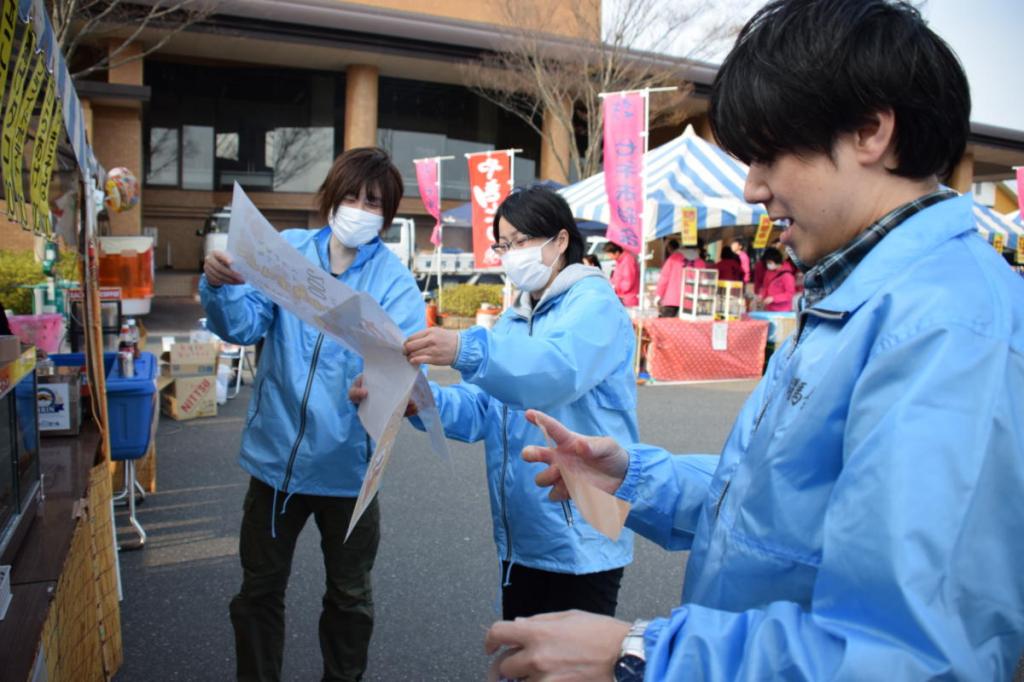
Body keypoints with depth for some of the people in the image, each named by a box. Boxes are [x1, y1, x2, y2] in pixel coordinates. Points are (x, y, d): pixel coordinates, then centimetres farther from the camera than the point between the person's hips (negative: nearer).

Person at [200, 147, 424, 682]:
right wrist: (221, 288, -33)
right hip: (276, 454, 1)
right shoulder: (286, 251, -3)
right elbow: (245, 325, -12)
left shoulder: (394, 281, -8)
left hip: (347, 463, -1)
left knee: (349, 597, 19)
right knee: (258, 592, 19)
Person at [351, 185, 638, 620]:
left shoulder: (593, 300, -10)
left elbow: (558, 368, -32)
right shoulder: (513, 320, 14)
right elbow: (481, 410, 2)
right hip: (520, 536, 7)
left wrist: (467, 350, -46)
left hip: (581, 538, -7)